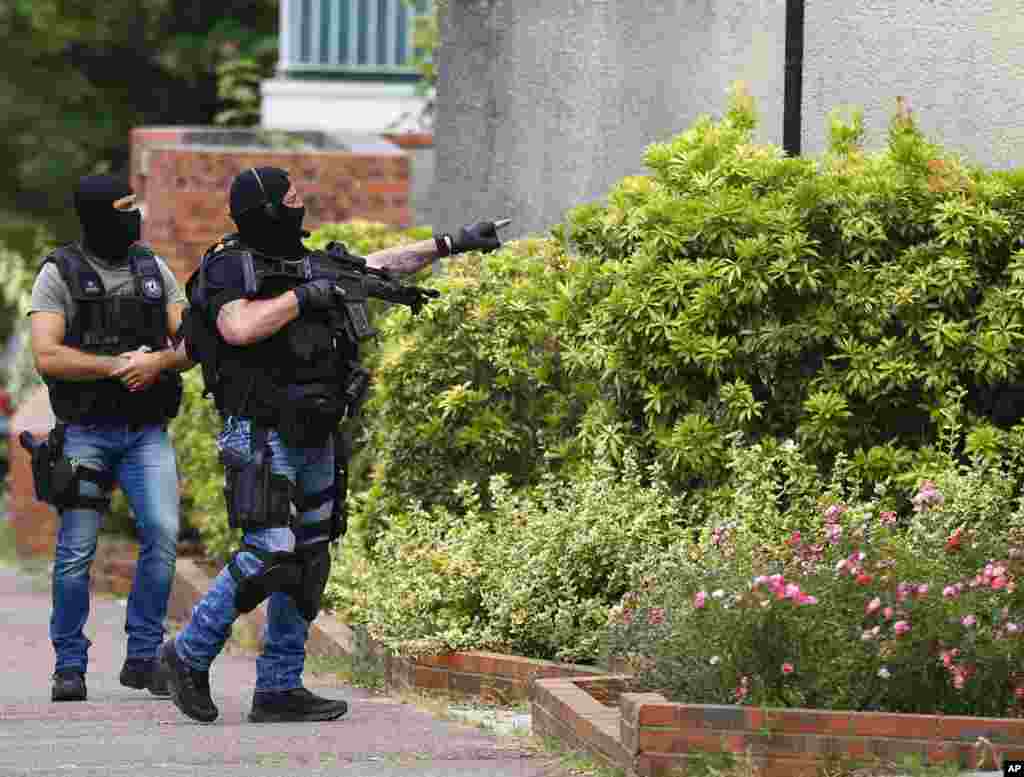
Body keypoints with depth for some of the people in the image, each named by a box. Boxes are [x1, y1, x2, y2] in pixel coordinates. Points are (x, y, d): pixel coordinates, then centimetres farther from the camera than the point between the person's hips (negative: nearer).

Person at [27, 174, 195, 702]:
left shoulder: (154, 271, 10)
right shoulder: (59, 275, -2)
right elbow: (47, 356, -13)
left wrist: (157, 362, -15)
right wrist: (114, 367, -20)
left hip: (148, 433, 3)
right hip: (86, 433, -3)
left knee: (163, 534, -12)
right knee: (76, 549, -3)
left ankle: (143, 657, -1)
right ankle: (70, 665, 8)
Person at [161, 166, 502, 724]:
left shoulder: (307, 263, 14)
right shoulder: (230, 267, -9)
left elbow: (380, 264, 26)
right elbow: (239, 327, -27)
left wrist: (452, 244, 29)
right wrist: (305, 295, -18)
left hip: (313, 441, 9)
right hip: (261, 438, -9)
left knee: (309, 561, 7)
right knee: (267, 557, -17)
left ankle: (279, 689, 11)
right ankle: (189, 655, 0)